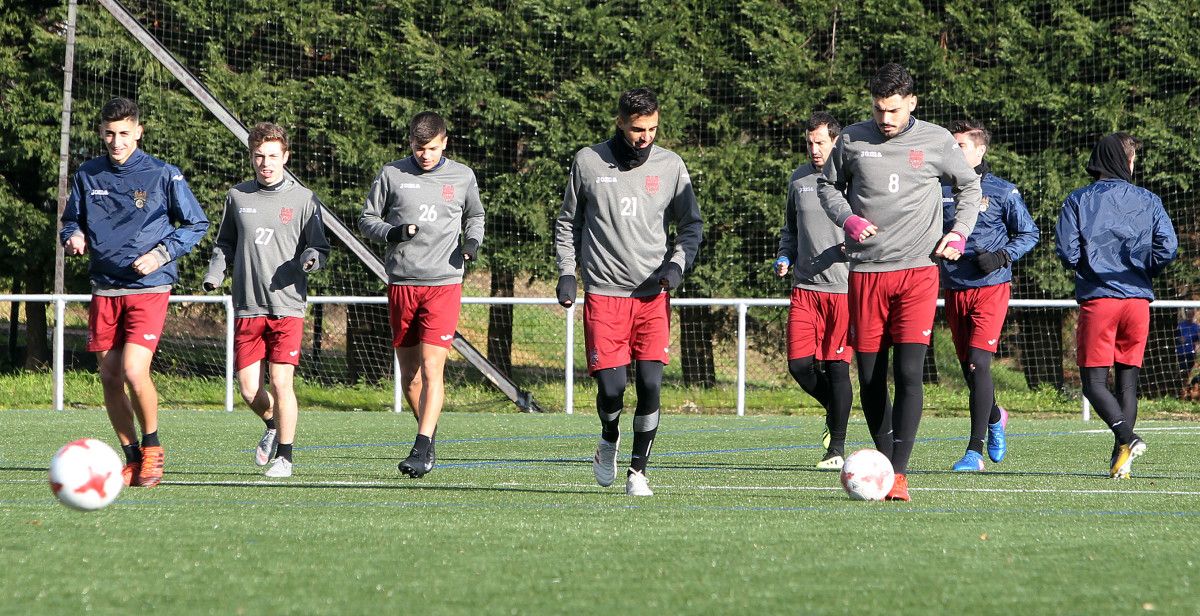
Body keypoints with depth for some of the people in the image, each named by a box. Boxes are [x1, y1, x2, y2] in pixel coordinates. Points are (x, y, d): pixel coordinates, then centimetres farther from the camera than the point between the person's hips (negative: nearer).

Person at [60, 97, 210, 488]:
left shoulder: (163, 175, -3)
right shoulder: (88, 174, 7)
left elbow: (197, 224, 3)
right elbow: (71, 219, 20)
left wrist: (162, 253, -11)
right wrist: (73, 237, -4)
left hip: (148, 288, -4)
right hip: (104, 290, 4)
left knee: (134, 371, -18)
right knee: (109, 377, 3)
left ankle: (152, 447, 5)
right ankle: (132, 458, 17)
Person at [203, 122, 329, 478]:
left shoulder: (302, 199, 1)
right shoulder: (237, 197, 10)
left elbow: (319, 247, 5)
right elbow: (225, 244, 20)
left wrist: (311, 258, -18)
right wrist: (215, 273, 2)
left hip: (288, 306, -3)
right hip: (248, 310, 3)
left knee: (281, 381, -11)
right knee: (248, 389, 1)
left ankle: (284, 456, 2)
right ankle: (273, 426, 33)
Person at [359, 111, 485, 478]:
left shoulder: (462, 177, 6)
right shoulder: (392, 175, 4)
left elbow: (475, 216, 22)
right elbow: (366, 219, 9)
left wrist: (472, 242, 1)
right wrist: (393, 233, -12)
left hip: (444, 284, -2)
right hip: (401, 283, 2)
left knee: (432, 367, -14)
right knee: (409, 372, 8)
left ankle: (422, 449, -17)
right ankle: (429, 431, 29)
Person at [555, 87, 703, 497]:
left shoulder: (670, 166, 5)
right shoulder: (588, 162, 3)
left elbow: (691, 226, 12)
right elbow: (568, 223, 13)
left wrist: (677, 264, -6)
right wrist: (567, 273, 2)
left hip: (653, 295, 1)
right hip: (604, 293, -1)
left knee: (650, 384, -9)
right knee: (611, 386, -8)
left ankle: (638, 471, 6)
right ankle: (609, 440, 25)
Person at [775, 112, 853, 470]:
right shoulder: (799, 179, 12)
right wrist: (784, 257, 7)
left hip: (845, 288, -5)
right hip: (805, 286, 5)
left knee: (837, 365, -4)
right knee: (799, 363, -2)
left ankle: (837, 448, 5)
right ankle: (834, 409, 27)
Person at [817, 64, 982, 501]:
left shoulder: (937, 142, 2)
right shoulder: (853, 141, 5)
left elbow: (969, 186, 17)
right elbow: (828, 185, 19)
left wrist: (959, 233, 3)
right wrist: (847, 219, 0)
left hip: (918, 271, -2)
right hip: (866, 272, 2)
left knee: (908, 373, -13)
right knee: (869, 376, 3)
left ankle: (899, 474, -15)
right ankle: (885, 459, 19)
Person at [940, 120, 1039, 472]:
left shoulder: (1002, 192, -2)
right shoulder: (941, 191, 9)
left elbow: (1029, 234, 3)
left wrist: (1002, 257, -12)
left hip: (991, 287, -5)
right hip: (954, 290, 5)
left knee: (978, 364, -16)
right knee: (968, 369, 12)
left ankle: (976, 450, -16)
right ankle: (995, 417, 43)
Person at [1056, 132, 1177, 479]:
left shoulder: (1078, 201, 0)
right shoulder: (1148, 202, 5)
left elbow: (1066, 252, -7)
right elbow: (1168, 248, -5)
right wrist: (1146, 271, 14)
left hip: (1096, 299, -2)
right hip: (1137, 299, 2)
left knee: (1094, 381, 0)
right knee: (1128, 380, 11)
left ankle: (1126, 437, -23)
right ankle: (1121, 458, 5)